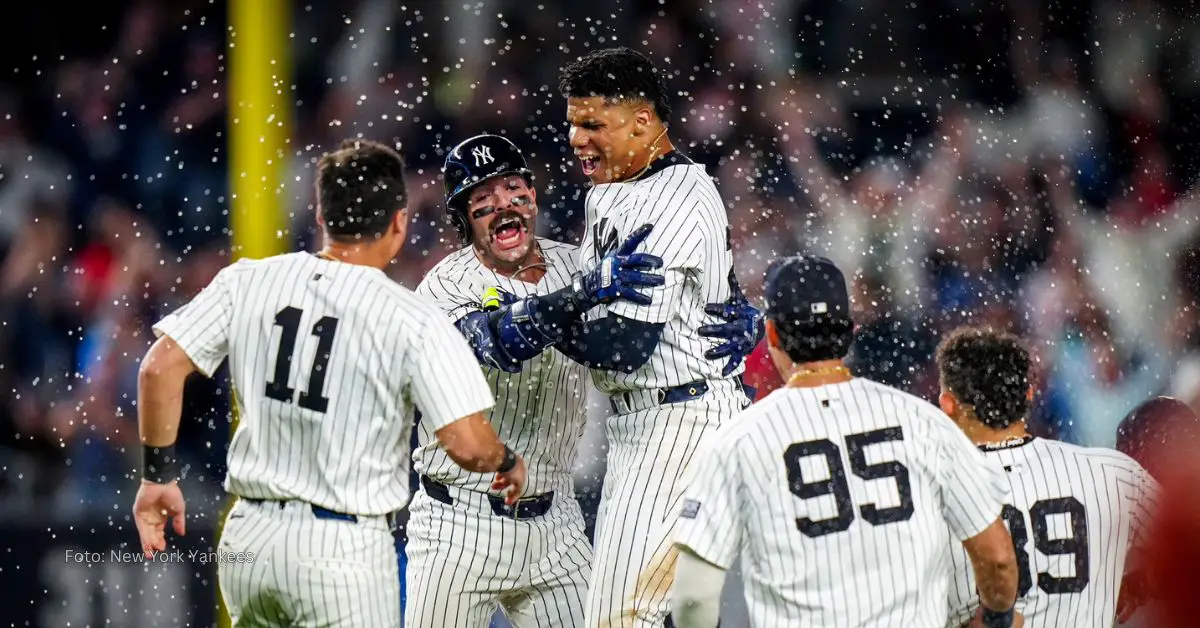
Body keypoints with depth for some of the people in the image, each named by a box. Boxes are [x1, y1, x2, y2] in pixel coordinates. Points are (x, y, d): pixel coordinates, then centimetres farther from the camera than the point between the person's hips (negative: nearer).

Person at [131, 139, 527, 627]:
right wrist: (507, 462, 7)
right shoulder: (413, 321, -11)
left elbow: (161, 367, -2)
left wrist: (158, 474, 7)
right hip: (343, 549, -5)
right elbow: (467, 445, -15)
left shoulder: (249, 281, 1)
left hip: (249, 535, 5)